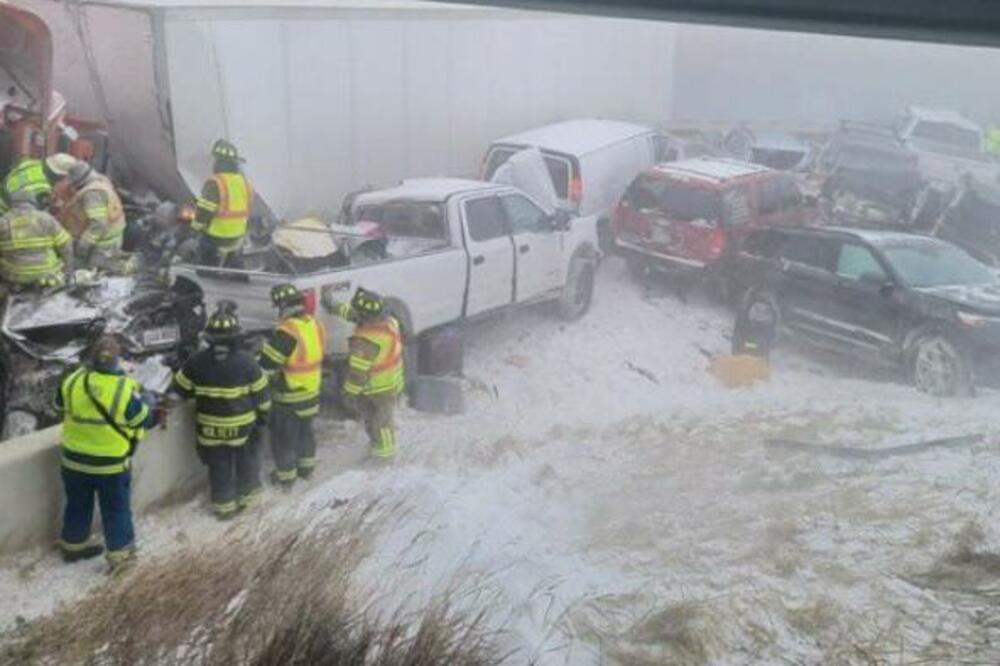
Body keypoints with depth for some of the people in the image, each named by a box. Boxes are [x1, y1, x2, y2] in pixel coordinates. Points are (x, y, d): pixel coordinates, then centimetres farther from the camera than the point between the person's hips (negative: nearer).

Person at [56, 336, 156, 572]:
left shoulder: (72, 381, -13)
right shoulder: (125, 389, -23)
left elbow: (60, 405, 7)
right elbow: (144, 420, -9)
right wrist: (148, 402, 11)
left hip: (74, 459, 4)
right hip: (112, 463, -3)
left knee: (78, 504, 24)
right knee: (116, 508, 14)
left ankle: (73, 544, 41)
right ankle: (120, 552, 24)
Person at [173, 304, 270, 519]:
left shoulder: (196, 362, -12)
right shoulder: (246, 361, -15)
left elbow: (180, 389, -1)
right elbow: (261, 393, -6)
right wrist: (264, 413, 10)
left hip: (210, 427, 1)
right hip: (242, 425, -1)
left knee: (219, 466, 14)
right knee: (246, 460, 20)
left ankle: (224, 505, 22)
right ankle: (248, 495, 31)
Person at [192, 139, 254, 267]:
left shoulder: (215, 183, -20)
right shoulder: (244, 183, 3)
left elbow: (204, 211, -20)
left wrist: (196, 226, -2)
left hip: (216, 238, -7)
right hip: (238, 237, 7)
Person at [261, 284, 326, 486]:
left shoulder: (286, 332, -28)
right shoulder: (315, 325, -4)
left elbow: (266, 365, -24)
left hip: (290, 397, -7)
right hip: (312, 392, 7)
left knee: (283, 436, 12)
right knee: (305, 430, 26)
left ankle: (286, 475, 25)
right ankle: (306, 467, 41)